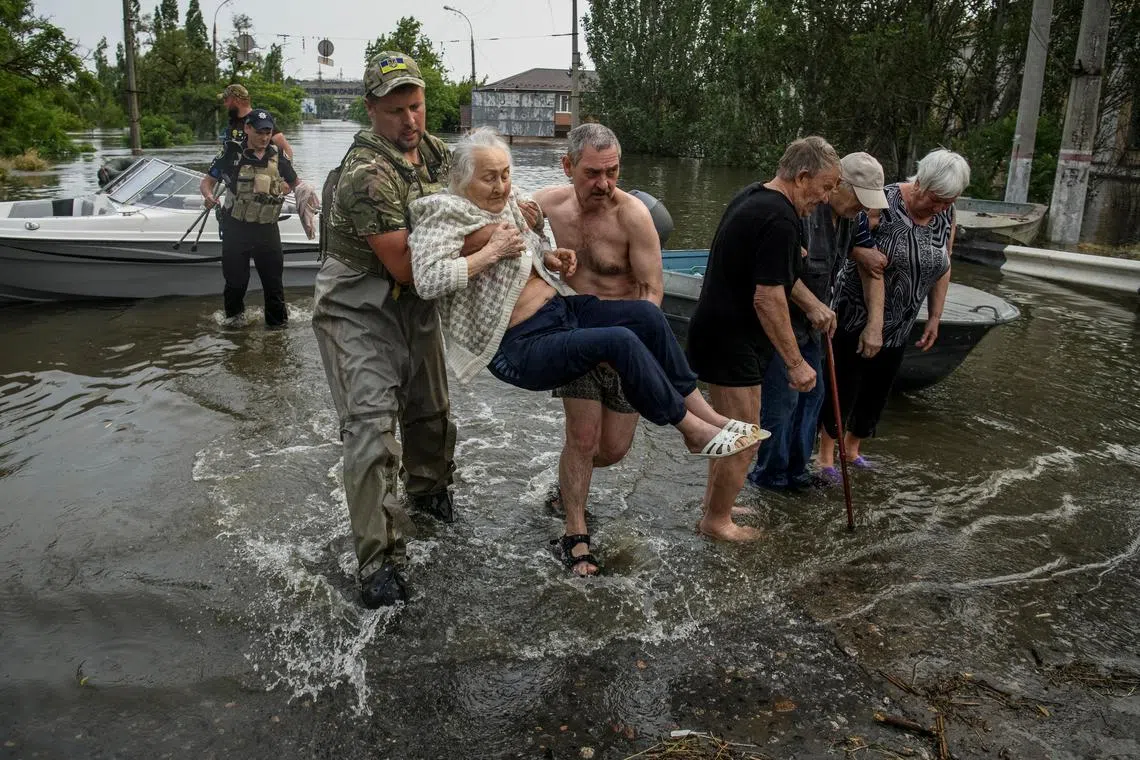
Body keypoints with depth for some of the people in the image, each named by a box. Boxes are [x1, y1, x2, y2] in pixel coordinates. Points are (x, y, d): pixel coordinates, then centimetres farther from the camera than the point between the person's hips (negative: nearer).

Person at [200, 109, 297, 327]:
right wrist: (209, 196, -23)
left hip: (266, 229, 2)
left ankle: (278, 321, 17)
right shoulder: (231, 154, -5)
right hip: (236, 228, -1)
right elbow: (207, 182, -1)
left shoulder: (278, 159, 3)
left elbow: (295, 183, 20)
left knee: (273, 278, 5)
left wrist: (283, 189, -2)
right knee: (236, 279, 11)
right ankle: (234, 313, 36)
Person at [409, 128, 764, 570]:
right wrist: (492, 252, -25)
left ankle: (704, 412, -4)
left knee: (646, 314, -11)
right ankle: (695, 432, -11)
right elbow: (427, 281, -29)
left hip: (559, 308, 9)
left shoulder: (507, 204, 11)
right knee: (621, 342, -27)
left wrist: (549, 258, 7)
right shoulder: (445, 217, -13)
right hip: (520, 349, -8)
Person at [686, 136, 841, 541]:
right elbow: (768, 298, -26)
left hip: (714, 333, 11)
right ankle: (717, 521, 19)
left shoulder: (753, 195, 10)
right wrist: (796, 363, -20)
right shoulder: (779, 220, -22)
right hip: (732, 342, -11)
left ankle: (714, 505, 37)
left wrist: (812, 304, 18)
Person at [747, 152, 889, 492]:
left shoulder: (846, 217, 5)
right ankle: (770, 474, 14)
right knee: (782, 400, -3)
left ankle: (796, 470, 28)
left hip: (809, 324, 10)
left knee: (812, 394, 14)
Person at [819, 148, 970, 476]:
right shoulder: (883, 204, -20)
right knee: (843, 387, 1)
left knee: (877, 391, 13)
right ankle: (826, 451, 17)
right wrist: (874, 324, -29)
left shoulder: (945, 215, 0)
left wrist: (934, 318, 10)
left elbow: (942, 268, 10)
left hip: (899, 326, 6)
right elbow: (872, 268, -25)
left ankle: (853, 447, 32)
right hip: (857, 317, -6)